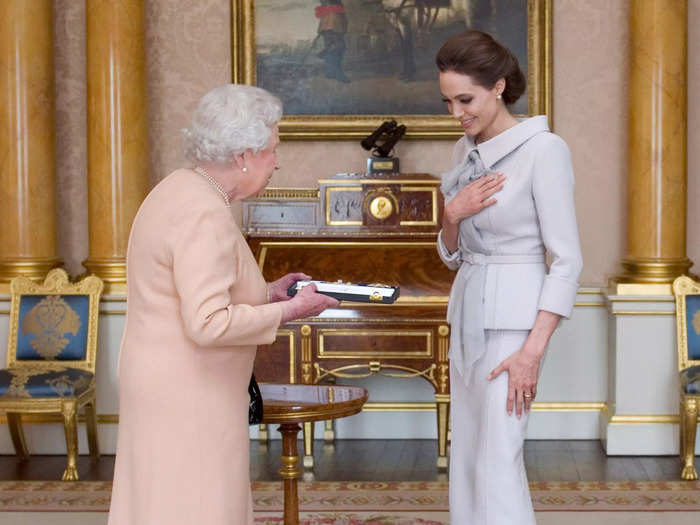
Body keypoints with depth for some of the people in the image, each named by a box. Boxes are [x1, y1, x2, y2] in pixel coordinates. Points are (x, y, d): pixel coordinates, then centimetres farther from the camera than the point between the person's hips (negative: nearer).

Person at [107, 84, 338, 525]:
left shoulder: (179, 191, 10)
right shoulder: (205, 216, -21)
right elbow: (209, 324, -27)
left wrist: (267, 292, 12)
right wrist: (290, 311, -16)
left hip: (173, 390, 10)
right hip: (188, 401, -10)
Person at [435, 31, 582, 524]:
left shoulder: (545, 150, -15)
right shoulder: (468, 151, 9)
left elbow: (568, 259, -16)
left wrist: (533, 351, -20)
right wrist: (452, 214, -10)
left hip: (514, 319, -8)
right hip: (470, 315, 8)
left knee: (497, 464, -9)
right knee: (469, 459, 10)